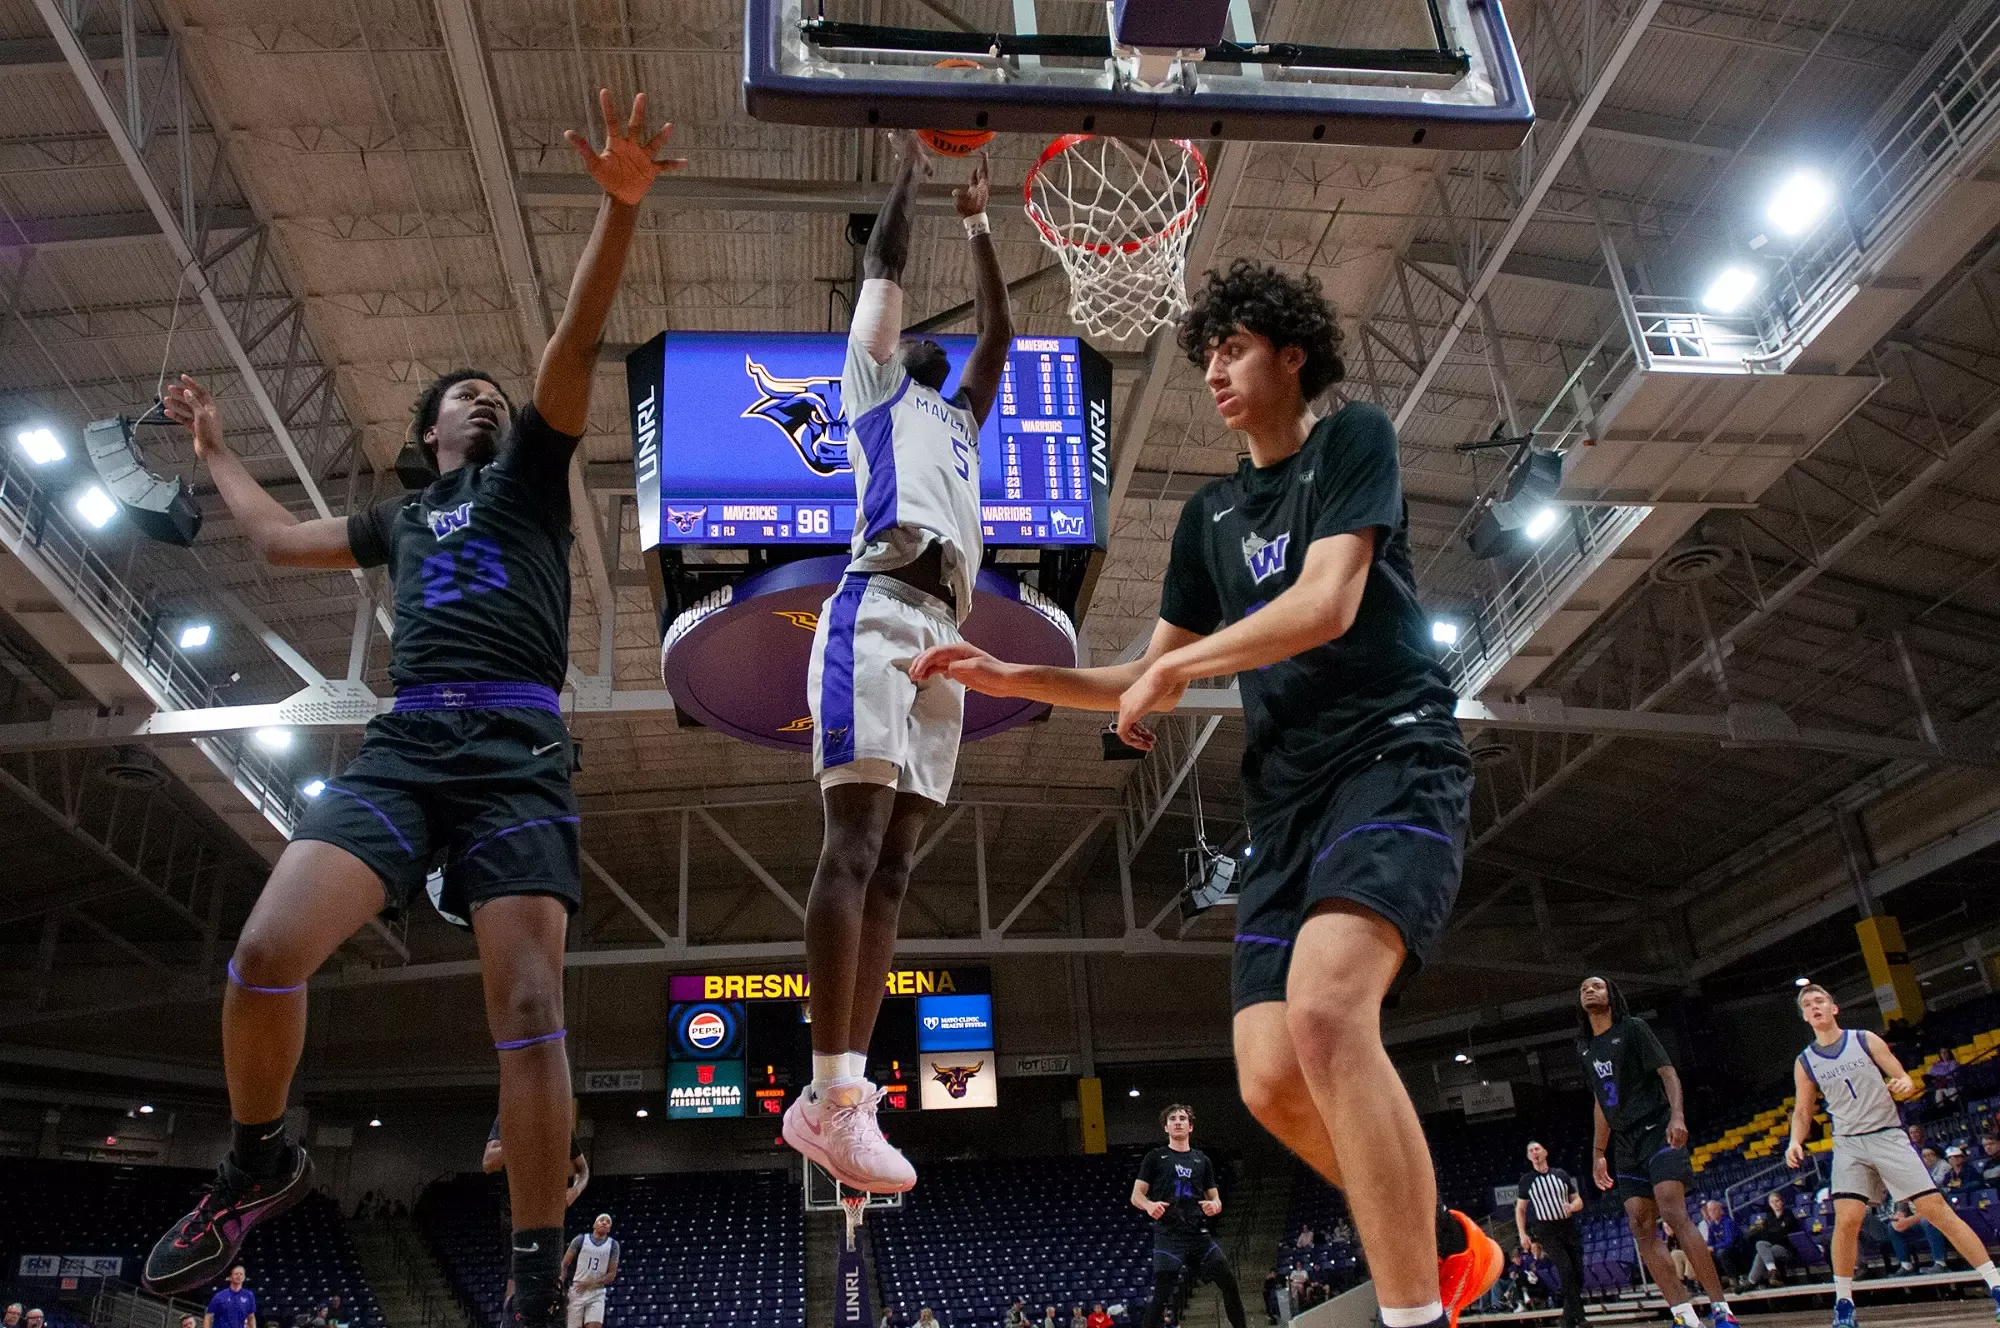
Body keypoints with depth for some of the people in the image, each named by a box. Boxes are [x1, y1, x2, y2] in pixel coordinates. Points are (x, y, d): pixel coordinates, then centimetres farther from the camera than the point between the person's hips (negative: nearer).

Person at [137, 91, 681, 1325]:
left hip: (518, 750, -3)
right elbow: (282, 537, 45)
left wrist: (620, 207, -9)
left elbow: (575, 347, 4)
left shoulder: (528, 473, 19)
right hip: (403, 743, 4)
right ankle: (261, 1162, 13)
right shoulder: (402, 516, 30)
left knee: (529, 1008, -14)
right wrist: (216, 449, 55)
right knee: (265, 955, -15)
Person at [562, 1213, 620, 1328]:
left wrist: (592, 1283, -11)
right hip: (577, 1291, 0)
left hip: (597, 1294, 0)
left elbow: (612, 1275, 1)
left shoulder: (612, 1245, 3)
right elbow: (564, 1265, 2)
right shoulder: (581, 1240, 1)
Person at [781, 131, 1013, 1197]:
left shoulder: (959, 418, 37)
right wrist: (907, 172, 27)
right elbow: (882, 270, 17)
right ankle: (833, 1091, -22)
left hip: (944, 632, 7)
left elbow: (1000, 329, 40)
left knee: (892, 864, -2)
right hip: (878, 612, -7)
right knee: (855, 843, -18)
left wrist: (978, 220, 45)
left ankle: (838, 1094, -3)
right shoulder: (871, 384, 21)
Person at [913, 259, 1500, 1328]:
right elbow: (1152, 686, 22)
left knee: (1325, 1010, -31)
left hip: (1394, 758, -6)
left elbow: (1328, 603, -12)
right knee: (1272, 1084, -4)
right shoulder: (1210, 513, 20)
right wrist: (1008, 677, 12)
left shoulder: (1354, 439, 3)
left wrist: (1170, 665, -8)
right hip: (1287, 798, 6)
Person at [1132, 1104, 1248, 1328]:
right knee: (1161, 1294, -12)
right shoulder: (1155, 1158, 6)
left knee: (1229, 1283, 0)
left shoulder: (1202, 1160, 17)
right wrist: (1149, 1205, -20)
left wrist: (1214, 1205, -6)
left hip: (1199, 1233, 4)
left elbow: (1215, 1198, 19)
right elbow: (1136, 1196, 4)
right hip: (1169, 1234, -4)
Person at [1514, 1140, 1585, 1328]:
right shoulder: (1527, 1180, 3)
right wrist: (1523, 1235, -3)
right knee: (1566, 1269, -20)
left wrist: (1572, 1206, -14)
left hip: (1568, 1227, 3)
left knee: (1578, 1274, 1)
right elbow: (1520, 1209, 7)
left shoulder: (1561, 1174, 7)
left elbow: (1578, 1201, 10)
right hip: (1546, 1230, -3)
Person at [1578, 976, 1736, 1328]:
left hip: (1657, 1131, -7)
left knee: (1674, 1214, -19)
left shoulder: (1633, 1028, -1)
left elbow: (1667, 1072, -8)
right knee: (1641, 1228, -3)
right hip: (1626, 1144, 7)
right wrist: (1598, 1153, 18)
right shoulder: (1585, 1047, 16)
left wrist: (1677, 1115, -25)